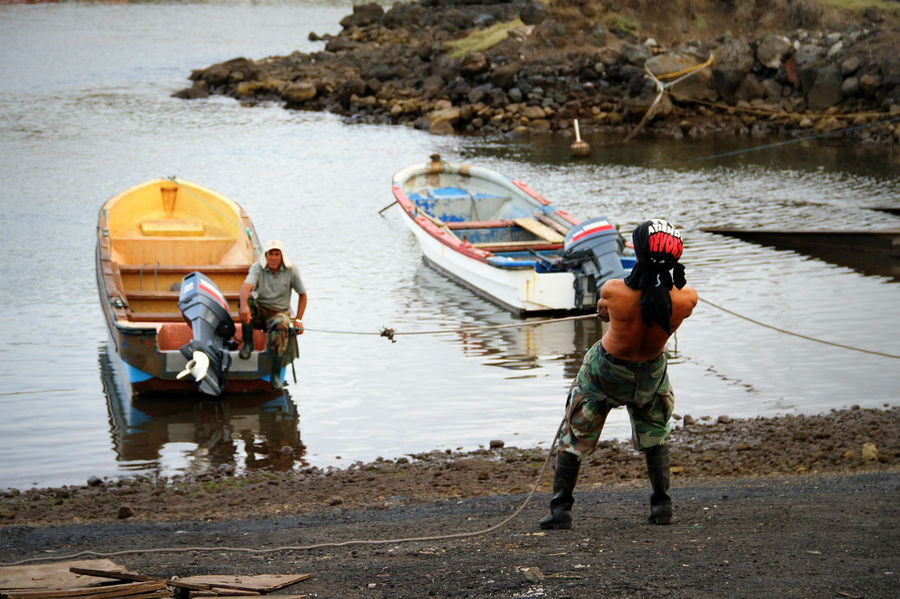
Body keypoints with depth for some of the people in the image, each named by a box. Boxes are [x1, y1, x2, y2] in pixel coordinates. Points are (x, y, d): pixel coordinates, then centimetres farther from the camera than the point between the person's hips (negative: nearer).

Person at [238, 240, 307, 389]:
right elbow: (246, 286, -31)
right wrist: (244, 305, -52)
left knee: (281, 328, -37)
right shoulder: (257, 268, -11)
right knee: (247, 300, -33)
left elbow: (302, 294, 5)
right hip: (259, 311, 1)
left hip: (280, 312, -1)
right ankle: (247, 343, -21)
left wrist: (298, 320, -3)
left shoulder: (291, 270, -6)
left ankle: (276, 374, -28)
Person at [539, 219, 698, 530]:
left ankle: (561, 508, 19)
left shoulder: (614, 291, -32)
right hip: (651, 372, 2)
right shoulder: (686, 299, -28)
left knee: (575, 436, 17)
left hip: (605, 371, -2)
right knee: (655, 434, 28)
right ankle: (661, 504, 28)